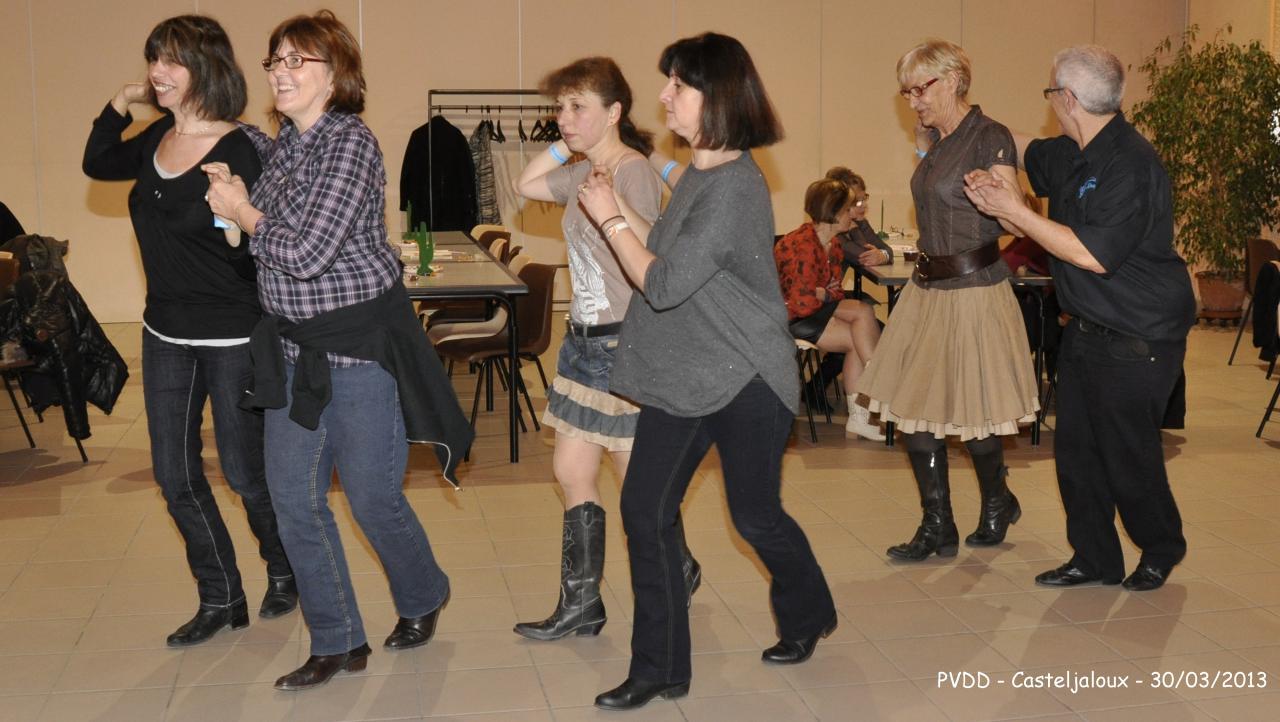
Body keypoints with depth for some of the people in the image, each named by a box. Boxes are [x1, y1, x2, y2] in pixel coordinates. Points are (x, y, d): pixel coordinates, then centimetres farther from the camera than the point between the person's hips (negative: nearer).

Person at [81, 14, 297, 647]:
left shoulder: (238, 151, -18)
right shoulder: (157, 139, 2)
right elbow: (97, 164, 20)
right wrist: (120, 103, 9)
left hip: (232, 339, -7)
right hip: (166, 334, 7)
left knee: (245, 472, 7)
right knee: (175, 476, 11)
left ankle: (283, 572, 34)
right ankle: (221, 599, 27)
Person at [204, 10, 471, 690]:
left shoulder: (351, 143, -17)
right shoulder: (285, 145, 7)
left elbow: (305, 254, -23)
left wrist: (242, 210, -8)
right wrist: (231, 171, 15)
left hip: (361, 342, -7)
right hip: (294, 345, 8)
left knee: (372, 497, 4)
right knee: (293, 496, 6)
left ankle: (422, 599, 34)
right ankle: (337, 643, 19)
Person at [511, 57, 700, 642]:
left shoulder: (633, 171, -16)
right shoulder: (585, 173, 9)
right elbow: (526, 185, 22)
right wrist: (564, 145, 13)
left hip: (624, 342, -9)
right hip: (585, 339, 9)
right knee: (571, 470, 10)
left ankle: (678, 569, 30)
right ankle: (580, 605, 19)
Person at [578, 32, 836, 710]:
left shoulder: (735, 189, -22)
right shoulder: (698, 173, 8)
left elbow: (664, 285, -24)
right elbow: (666, 253, 10)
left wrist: (610, 219, -15)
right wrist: (618, 209, 0)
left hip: (745, 382, -8)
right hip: (682, 377, 8)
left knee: (755, 516, 11)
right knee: (645, 512, 1)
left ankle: (807, 615, 41)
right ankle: (659, 669, 11)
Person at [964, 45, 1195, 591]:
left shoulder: (1131, 165, -23)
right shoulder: (1071, 156, 6)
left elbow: (1093, 254, -27)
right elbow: (1022, 149, 28)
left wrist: (1013, 211, -24)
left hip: (1137, 341, -9)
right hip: (1087, 331, 9)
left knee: (1128, 457, 2)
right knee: (1076, 450, 10)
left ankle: (1161, 549, 27)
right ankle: (1095, 560, 23)